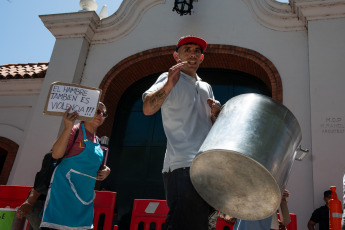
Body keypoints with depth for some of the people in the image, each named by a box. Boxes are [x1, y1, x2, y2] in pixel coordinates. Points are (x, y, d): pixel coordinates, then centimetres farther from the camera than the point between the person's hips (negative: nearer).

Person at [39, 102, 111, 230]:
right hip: (65, 187, -7)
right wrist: (68, 128, -27)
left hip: (85, 194, 7)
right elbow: (56, 154, -19)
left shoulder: (97, 141, 16)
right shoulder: (75, 130, -5)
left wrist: (105, 171, 6)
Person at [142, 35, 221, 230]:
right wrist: (169, 84, -30)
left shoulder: (206, 88, 23)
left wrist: (216, 113, 0)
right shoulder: (169, 79, 4)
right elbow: (147, 109, -14)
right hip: (182, 165, -7)